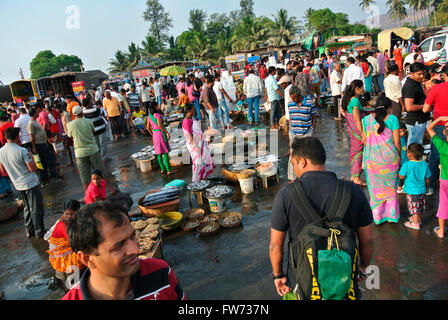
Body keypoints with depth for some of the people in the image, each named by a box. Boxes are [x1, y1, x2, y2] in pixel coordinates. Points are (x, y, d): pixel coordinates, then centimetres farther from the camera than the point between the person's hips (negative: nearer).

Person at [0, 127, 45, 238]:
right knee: (36, 209, 4)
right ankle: (40, 232, 12)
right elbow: (33, 168, -19)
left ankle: (30, 230, 27)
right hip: (31, 183, -7)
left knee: (27, 208, 20)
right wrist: (31, 157, -4)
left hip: (18, 185, 7)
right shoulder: (22, 151, -21)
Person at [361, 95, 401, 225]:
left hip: (372, 158, 1)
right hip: (389, 157, -1)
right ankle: (392, 215, 26)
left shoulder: (367, 119, -2)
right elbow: (397, 142, -6)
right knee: (391, 186, 16)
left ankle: (378, 216, 22)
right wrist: (399, 157, 7)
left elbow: (364, 140, 3)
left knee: (376, 186, 13)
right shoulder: (392, 119, -7)